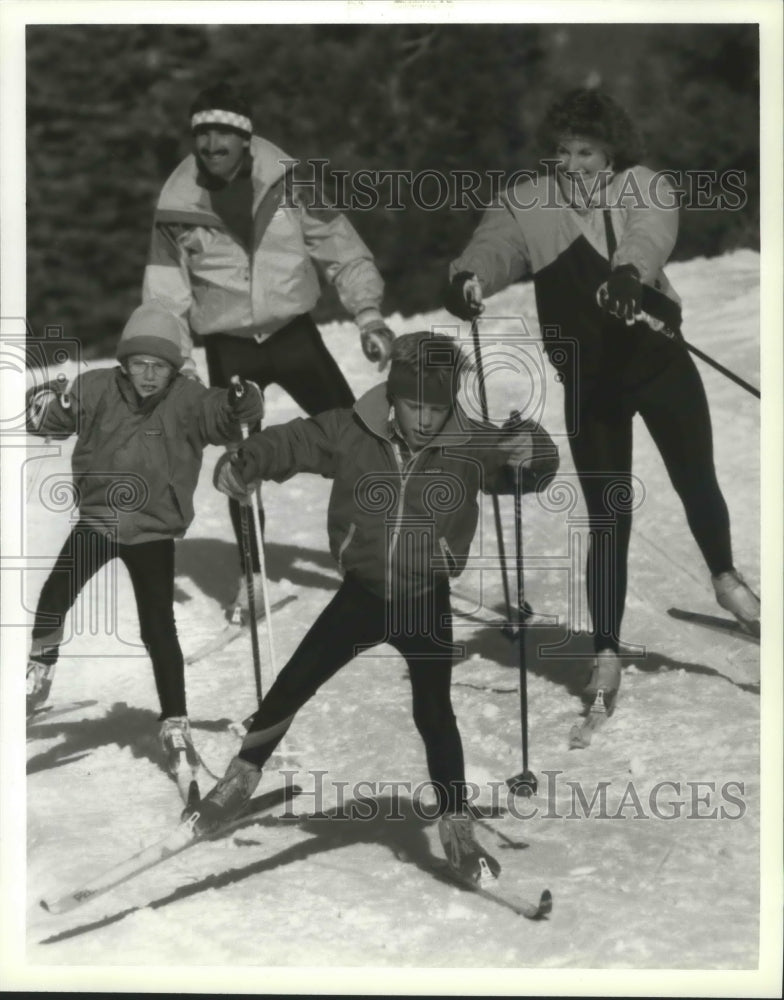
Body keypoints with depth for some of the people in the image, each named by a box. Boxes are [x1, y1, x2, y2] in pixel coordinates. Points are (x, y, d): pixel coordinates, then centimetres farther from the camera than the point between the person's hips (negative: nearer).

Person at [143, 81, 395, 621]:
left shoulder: (286, 181, -7)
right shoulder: (177, 206, -5)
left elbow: (341, 248, -1)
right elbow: (165, 297, 1)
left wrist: (369, 315, -8)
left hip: (293, 333, 0)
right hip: (228, 348, 0)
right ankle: (252, 576, 18)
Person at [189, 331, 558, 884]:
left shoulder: (469, 446, -13)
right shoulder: (351, 434, -12)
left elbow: (534, 467, -10)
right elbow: (292, 441, -8)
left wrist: (532, 450, -34)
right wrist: (245, 462, -26)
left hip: (427, 601, -1)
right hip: (362, 592, 2)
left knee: (433, 712, -9)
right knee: (293, 684, 4)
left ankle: (456, 825, 6)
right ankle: (244, 774, 26)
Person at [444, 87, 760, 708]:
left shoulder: (642, 187, -9)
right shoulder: (531, 204, -6)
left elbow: (652, 232, -29)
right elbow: (495, 244, -21)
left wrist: (629, 269, -52)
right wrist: (469, 277, -46)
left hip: (657, 359, 0)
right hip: (588, 379, 0)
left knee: (697, 480, 8)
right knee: (607, 516, 0)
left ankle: (725, 578, 39)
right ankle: (607, 654, 7)